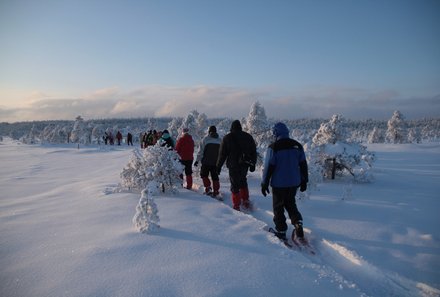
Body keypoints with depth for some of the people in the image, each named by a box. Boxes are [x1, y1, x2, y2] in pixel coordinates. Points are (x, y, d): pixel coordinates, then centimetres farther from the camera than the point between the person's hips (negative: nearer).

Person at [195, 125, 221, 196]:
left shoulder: (205, 139, -6)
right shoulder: (220, 140, 6)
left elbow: (200, 151, -8)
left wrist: (197, 160, -3)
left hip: (206, 162, -3)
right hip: (216, 162, 4)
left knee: (204, 175, 12)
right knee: (215, 177, 9)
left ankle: (208, 188, 1)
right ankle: (216, 191, 8)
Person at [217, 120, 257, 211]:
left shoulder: (227, 138, -3)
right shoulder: (248, 137, 6)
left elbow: (222, 154, -2)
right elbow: (254, 152, 11)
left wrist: (219, 166, 5)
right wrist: (253, 164, 18)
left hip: (233, 166, -4)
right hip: (245, 165, 4)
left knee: (235, 185, 2)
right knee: (243, 181, 23)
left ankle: (236, 206, 3)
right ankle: (246, 201, 19)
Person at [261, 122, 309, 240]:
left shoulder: (273, 147, -13)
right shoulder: (297, 146, 3)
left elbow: (268, 167, -12)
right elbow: (303, 165, 9)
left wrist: (264, 184, -4)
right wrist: (304, 181, 18)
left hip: (279, 183, -5)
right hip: (294, 183, 5)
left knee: (278, 207, 10)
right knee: (291, 204, 22)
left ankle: (281, 231, 16)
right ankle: (298, 222, 3)